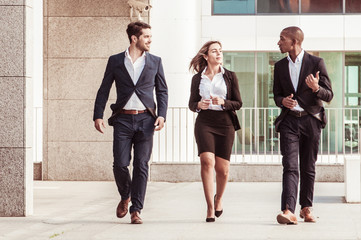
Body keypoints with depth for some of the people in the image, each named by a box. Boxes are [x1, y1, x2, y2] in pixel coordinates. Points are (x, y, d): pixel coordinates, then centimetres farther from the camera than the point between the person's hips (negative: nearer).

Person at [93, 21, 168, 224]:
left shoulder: (155, 62, 9)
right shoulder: (115, 61, 7)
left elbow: (162, 91, 12)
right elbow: (104, 90, 9)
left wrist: (162, 115, -3)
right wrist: (98, 116, -1)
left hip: (145, 119, 0)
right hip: (123, 119, 0)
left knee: (141, 165, -3)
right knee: (120, 164, -5)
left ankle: (136, 210, 3)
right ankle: (125, 197, 23)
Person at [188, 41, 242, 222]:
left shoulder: (230, 76, 8)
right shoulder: (198, 78, 10)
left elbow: (238, 103, 5)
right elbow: (191, 103, 13)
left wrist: (223, 102, -13)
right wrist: (199, 105, -9)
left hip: (225, 123, 1)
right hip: (204, 122, -1)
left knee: (222, 168, 1)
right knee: (207, 161, -20)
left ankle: (218, 199, 31)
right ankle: (210, 207, -15)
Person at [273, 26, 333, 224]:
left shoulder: (316, 63, 0)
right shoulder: (280, 66, 11)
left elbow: (329, 95, 0)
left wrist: (316, 88, -22)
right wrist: (283, 101, -8)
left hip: (311, 120, -1)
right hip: (289, 121, 1)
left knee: (308, 167, 7)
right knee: (290, 166, -12)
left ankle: (306, 208, 21)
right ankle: (288, 212, -23)